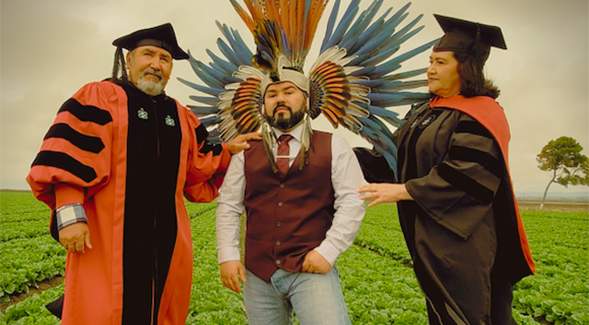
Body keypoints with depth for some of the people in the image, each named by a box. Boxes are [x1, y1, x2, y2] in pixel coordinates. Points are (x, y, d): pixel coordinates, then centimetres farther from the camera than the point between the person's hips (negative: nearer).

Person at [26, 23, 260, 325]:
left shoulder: (181, 116, 14)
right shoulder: (100, 97, 0)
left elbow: (199, 170, 18)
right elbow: (66, 156, -9)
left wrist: (227, 150, 6)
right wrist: (69, 213, -17)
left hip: (166, 240, 5)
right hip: (105, 238, -4)